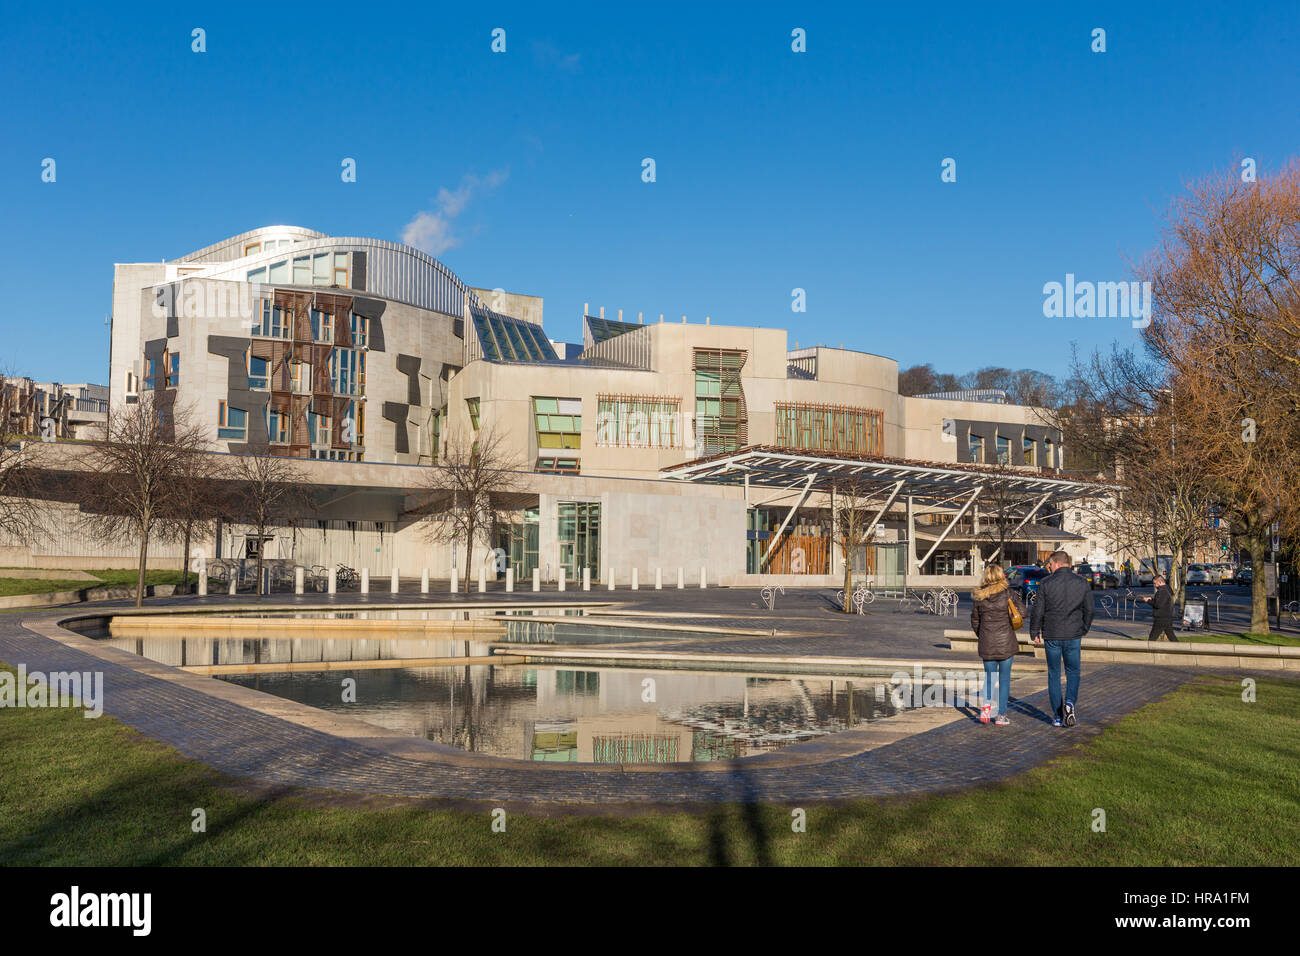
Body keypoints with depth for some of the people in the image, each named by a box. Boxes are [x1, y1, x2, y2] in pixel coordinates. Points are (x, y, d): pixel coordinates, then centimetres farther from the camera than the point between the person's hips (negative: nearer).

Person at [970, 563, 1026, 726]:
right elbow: (1022, 612, -5)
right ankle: (1001, 715, 12)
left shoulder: (978, 596, 0)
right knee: (1004, 678, 9)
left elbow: (975, 622, 6)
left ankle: (987, 704, -10)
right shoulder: (1006, 593, -8)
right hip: (1006, 642, -2)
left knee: (989, 677, 14)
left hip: (987, 643, 2)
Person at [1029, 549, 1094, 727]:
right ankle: (1070, 703, -10)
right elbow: (1089, 610, 5)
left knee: (1054, 675, 9)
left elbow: (1037, 610, -6)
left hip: (1052, 636, -1)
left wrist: (1034, 632, 6)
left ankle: (1058, 717, 11)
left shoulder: (1046, 583, -7)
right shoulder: (1082, 583, 0)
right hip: (1074, 636, 2)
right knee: (1073, 672, 16)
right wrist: (1083, 629, 21)